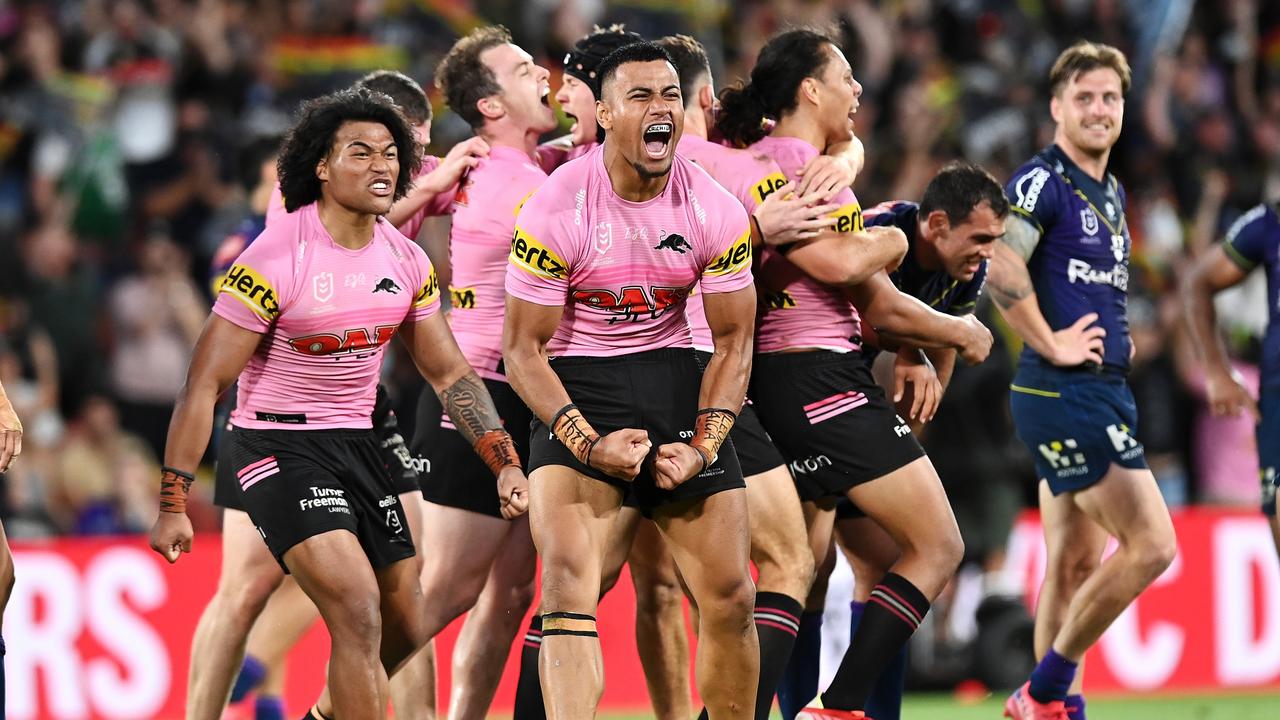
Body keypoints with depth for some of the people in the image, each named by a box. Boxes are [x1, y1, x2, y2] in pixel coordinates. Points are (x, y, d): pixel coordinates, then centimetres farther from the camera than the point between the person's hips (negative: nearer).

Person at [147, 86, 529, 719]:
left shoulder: (407, 262, 1)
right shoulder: (276, 259, -18)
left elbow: (449, 372, 13)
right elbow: (204, 384, -14)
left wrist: (505, 463, 4)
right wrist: (172, 504, -16)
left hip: (358, 442, 7)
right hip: (277, 445, -7)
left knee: (404, 632, 10)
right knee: (358, 611, -23)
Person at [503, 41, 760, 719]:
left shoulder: (717, 211, -6)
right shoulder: (554, 210, -15)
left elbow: (733, 341, 3)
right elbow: (522, 348, -10)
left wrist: (704, 445, -10)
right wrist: (589, 445, -21)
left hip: (673, 381, 3)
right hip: (575, 390, -3)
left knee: (730, 599, 3)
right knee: (569, 580, -23)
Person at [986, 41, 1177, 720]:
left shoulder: (1111, 193, 18)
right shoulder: (1043, 180, -11)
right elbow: (997, 263, -27)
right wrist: (1050, 344, -20)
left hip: (1105, 392, 9)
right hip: (1064, 392, -9)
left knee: (1076, 564, 11)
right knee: (1151, 544, -13)